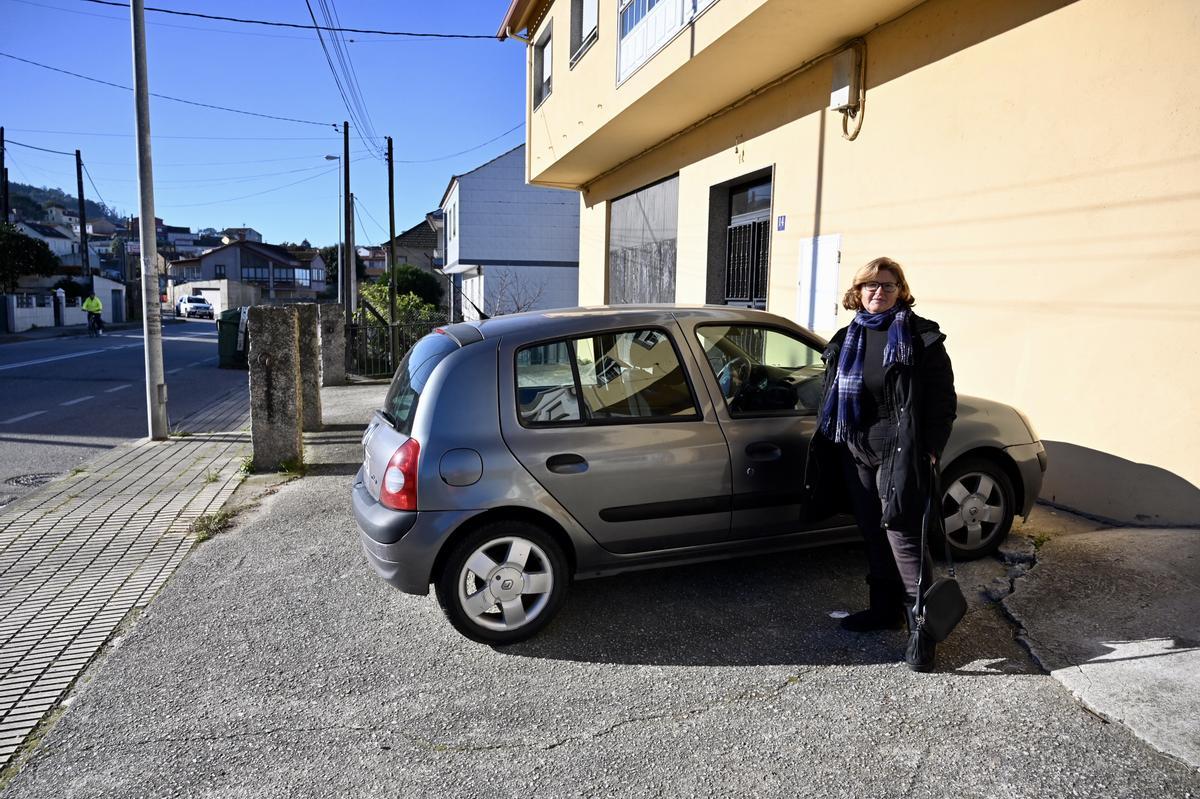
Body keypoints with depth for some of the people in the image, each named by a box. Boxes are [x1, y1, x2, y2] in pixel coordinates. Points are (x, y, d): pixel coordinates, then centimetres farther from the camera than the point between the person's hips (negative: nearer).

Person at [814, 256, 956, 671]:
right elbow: (833, 397, 19)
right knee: (873, 533, 13)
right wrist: (834, 442, 15)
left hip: (900, 451, -6)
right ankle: (884, 609, 26)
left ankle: (920, 626, 1)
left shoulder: (921, 337, -4)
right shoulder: (847, 340, 13)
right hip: (857, 451, 6)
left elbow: (943, 398, -6)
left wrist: (930, 448, -13)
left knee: (903, 534, -8)